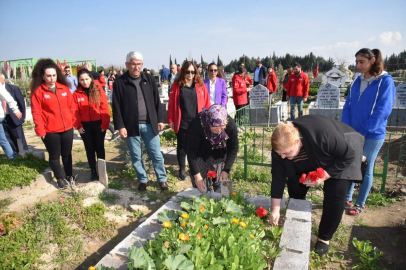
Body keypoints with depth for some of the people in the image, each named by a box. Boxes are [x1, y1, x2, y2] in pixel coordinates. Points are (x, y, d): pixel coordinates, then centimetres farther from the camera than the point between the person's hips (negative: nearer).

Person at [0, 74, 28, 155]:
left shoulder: (13, 88, -5)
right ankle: (14, 156, 23)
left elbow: (21, 102, -2)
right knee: (8, 140, 11)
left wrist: (22, 116, -1)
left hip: (14, 118, -3)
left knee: (19, 138, 5)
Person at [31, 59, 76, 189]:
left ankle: (69, 176, 33)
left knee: (67, 153, 16)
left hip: (67, 128, 3)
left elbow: (71, 105, 8)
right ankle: (60, 179, 26)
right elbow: (36, 112, -9)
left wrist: (72, 120, 6)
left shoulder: (64, 87, 2)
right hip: (50, 131, -3)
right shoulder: (37, 91, -9)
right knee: (54, 155, 11)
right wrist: (40, 130, -11)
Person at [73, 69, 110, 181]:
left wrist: (105, 124, -10)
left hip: (99, 124, -1)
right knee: (90, 149, 10)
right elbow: (75, 112, 0)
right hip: (85, 126, 2)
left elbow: (105, 108, -7)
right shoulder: (76, 94, 0)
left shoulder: (99, 90, -5)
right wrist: (78, 126, -7)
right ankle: (93, 171, 23)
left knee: (99, 148, 7)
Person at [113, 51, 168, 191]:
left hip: (149, 124, 1)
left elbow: (157, 101, 8)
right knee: (136, 156, 10)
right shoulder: (120, 83, -2)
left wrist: (160, 119, 5)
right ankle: (143, 180, 28)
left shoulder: (149, 79, 5)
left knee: (156, 154, 6)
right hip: (131, 125, -1)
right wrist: (120, 126, -7)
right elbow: (116, 107, -2)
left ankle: (162, 179, 22)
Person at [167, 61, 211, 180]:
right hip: (181, 123, -1)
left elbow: (206, 103, 3)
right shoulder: (176, 85, 0)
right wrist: (170, 120, -3)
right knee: (181, 147, 10)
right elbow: (171, 104, 0)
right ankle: (182, 169, 27)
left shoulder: (200, 85, 3)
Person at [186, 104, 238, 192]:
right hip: (200, 155, -2)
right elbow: (191, 151, -24)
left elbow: (233, 149, -10)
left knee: (220, 187, 3)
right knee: (200, 189, -3)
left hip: (219, 157, 2)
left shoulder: (231, 125, -25)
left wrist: (226, 171, -15)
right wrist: (196, 175, -25)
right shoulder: (196, 125, -33)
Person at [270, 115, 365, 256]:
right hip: (312, 160, 5)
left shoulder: (323, 134, -44)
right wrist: (275, 209, -18)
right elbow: (278, 177, -20)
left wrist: (324, 176, -35)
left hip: (342, 157, -4)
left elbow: (349, 155, -30)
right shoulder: (281, 145, -27)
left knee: (335, 194, -17)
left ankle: (325, 237, 6)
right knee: (294, 186, -2)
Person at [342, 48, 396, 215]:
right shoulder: (357, 81, 7)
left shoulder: (385, 81, -9)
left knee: (366, 170, 7)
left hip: (373, 135, -5)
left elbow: (382, 111, -14)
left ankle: (360, 204, 23)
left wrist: (364, 131, -15)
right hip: (353, 134, 5)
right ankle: (346, 199, 27)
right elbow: (347, 107, 5)